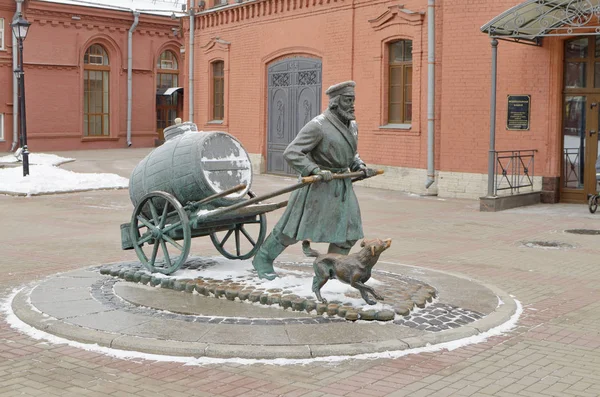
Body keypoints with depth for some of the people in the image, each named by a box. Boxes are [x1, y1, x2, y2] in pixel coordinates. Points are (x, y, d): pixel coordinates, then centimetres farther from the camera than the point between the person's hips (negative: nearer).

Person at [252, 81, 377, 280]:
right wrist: (315, 171, -31)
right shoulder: (318, 126, -19)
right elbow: (291, 153, -22)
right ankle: (262, 259, 20)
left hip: (341, 184, 7)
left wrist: (360, 167, 6)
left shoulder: (351, 126, 7)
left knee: (348, 230, 3)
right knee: (293, 228, 2)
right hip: (317, 185, -7)